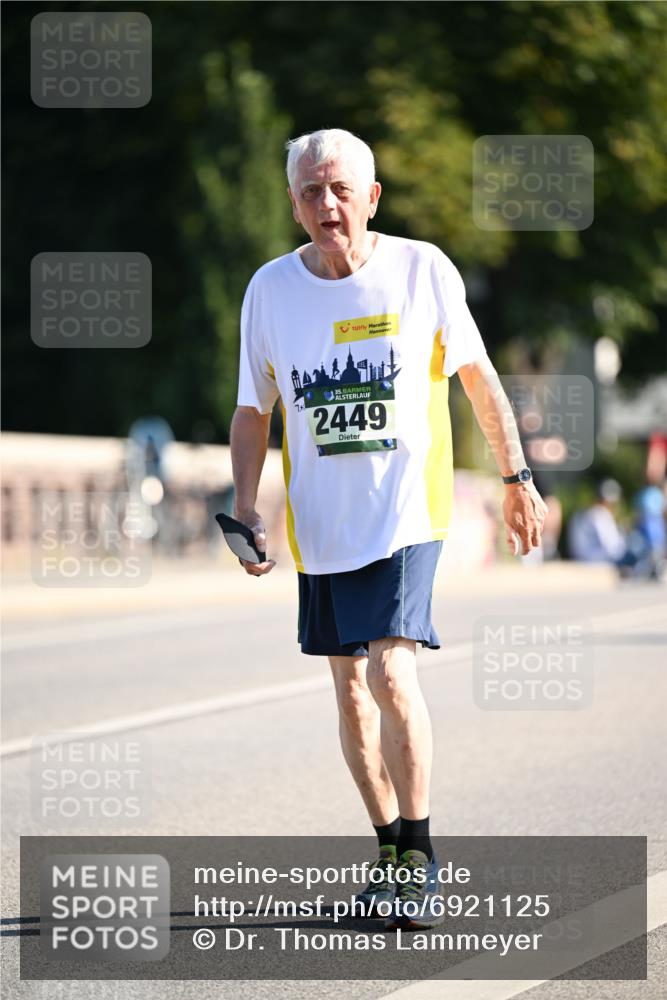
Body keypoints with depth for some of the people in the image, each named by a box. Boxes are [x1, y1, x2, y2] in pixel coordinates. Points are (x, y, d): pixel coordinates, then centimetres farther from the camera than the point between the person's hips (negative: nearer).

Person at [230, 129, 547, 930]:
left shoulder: (423, 270, -6)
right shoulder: (270, 289, 0)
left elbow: (477, 376, 6)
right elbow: (252, 412, 9)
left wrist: (516, 478, 10)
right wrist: (245, 514, -3)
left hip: (406, 511, -4)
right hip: (320, 523, 4)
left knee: (391, 673, -18)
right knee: (350, 688, 10)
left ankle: (420, 859, -6)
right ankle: (389, 848, 25)